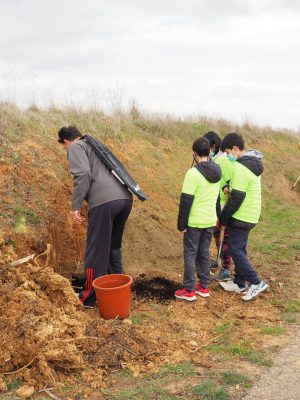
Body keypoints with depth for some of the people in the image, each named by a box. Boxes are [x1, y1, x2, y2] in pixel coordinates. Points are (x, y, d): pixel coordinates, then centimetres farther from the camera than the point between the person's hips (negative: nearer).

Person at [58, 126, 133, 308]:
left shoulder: (76, 147, 7)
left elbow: (83, 174, -10)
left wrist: (76, 206, -6)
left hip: (104, 202, -7)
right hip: (125, 198, 8)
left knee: (96, 251, 4)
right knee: (114, 247, 22)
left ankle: (89, 297, 15)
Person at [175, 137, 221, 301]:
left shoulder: (193, 173, -19)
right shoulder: (216, 172, 3)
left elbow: (186, 200, -17)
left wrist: (181, 223, -11)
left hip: (194, 221, -6)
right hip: (210, 220, 6)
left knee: (190, 254, 4)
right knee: (204, 253, 16)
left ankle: (189, 290, 9)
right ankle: (204, 286, 23)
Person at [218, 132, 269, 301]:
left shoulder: (241, 168, -23)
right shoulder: (253, 162, 9)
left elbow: (236, 198, -21)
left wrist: (223, 218, -11)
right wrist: (230, 187, 4)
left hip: (242, 216, -10)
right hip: (250, 215, 10)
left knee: (235, 249, -3)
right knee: (240, 248, 16)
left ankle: (256, 283, 1)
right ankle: (240, 283, 24)